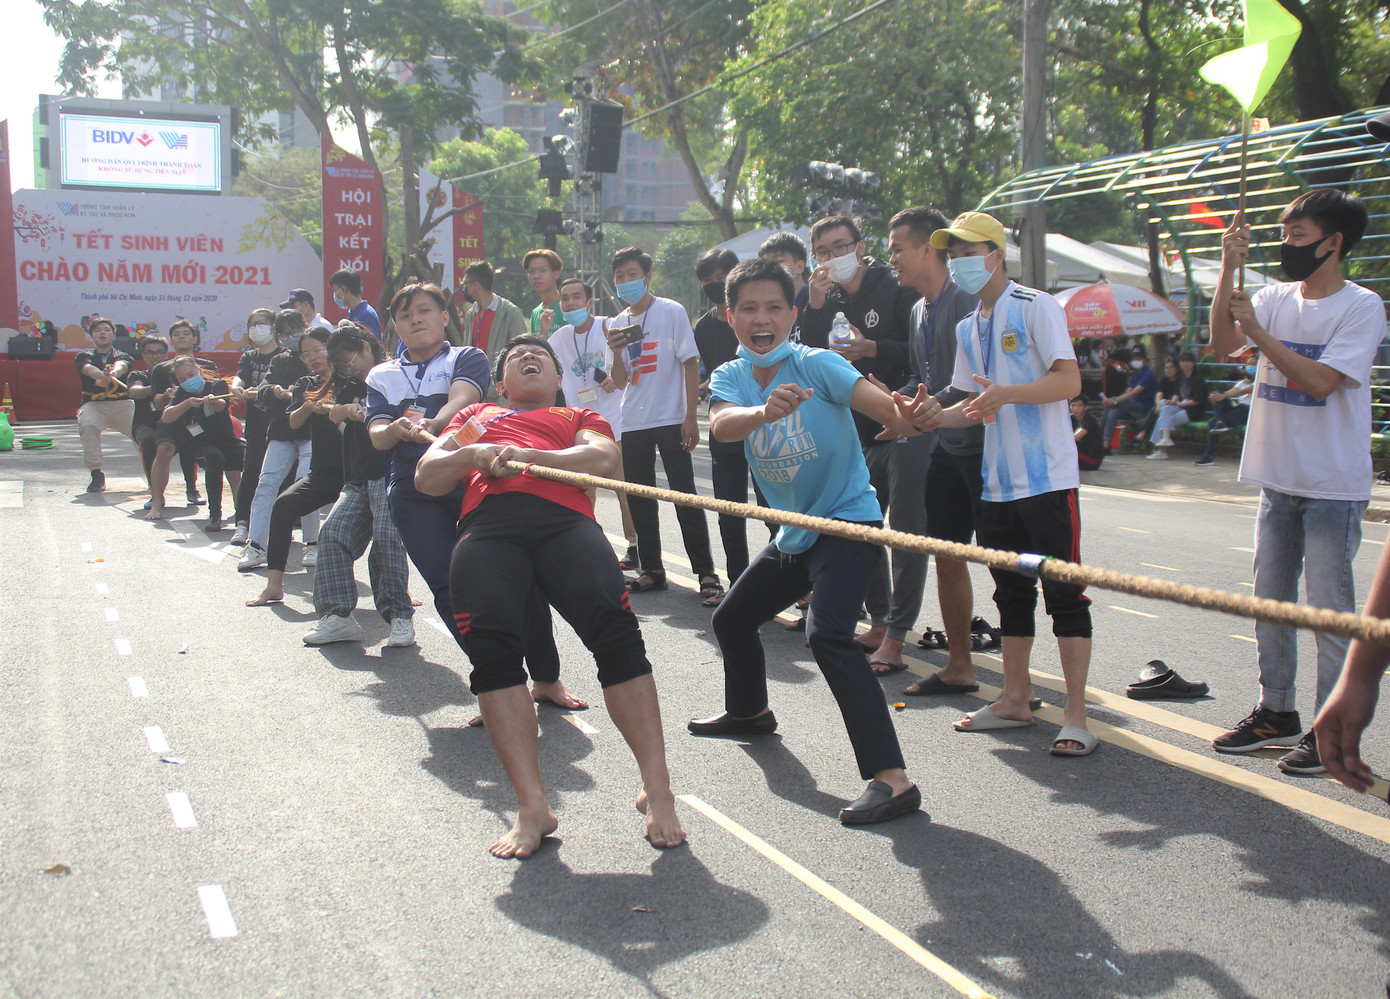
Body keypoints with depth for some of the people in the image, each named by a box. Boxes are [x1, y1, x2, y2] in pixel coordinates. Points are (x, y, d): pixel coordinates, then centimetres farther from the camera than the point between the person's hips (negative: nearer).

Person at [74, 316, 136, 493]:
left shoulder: (123, 356, 14)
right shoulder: (84, 356, 14)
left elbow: (122, 364, -12)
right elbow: (87, 368, -11)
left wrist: (114, 373, -39)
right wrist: (103, 375, -36)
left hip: (123, 404, 0)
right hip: (93, 404, 0)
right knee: (87, 425, -32)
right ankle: (96, 475, -25)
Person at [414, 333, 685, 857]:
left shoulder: (581, 417, 35)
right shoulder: (476, 415, 40)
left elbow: (602, 459, 11)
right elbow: (425, 477, 28)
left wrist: (526, 457, -3)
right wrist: (473, 455, 6)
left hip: (565, 520, -1)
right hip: (487, 527, 1)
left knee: (615, 627, -26)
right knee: (491, 642, -27)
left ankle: (657, 791, -23)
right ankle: (532, 808, -24)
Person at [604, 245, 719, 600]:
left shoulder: (672, 312, -4)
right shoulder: (618, 323, 11)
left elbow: (690, 364, -6)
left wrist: (690, 417, -12)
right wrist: (616, 352, -9)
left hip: (670, 421, -5)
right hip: (633, 422, 6)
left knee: (685, 496, -5)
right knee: (639, 500, 8)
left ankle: (706, 571, 0)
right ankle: (651, 570, 17)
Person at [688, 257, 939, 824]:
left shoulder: (816, 364, -16)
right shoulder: (730, 379, -1)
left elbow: (885, 408, -31)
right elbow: (722, 425, -26)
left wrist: (911, 415, -56)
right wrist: (765, 411, -48)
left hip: (847, 522, -7)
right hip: (792, 534, 7)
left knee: (827, 636, -27)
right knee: (732, 618, 23)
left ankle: (891, 778, -29)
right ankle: (749, 711, 53)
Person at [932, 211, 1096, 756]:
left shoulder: (1035, 306, -7)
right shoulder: (969, 327, 16)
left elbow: (1069, 380, -15)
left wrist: (1006, 393, -27)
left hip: (1048, 477, -8)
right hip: (997, 481, 8)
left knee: (1064, 592, -5)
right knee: (1011, 593, 14)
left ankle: (1076, 716, -2)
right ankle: (1015, 700, 25)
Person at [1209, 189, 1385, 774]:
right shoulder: (1275, 299, 8)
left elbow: (1321, 380, -20)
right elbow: (1223, 345, -6)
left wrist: (1256, 330, -17)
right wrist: (1229, 269, -13)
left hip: (1333, 487, -6)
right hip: (1278, 479, 7)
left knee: (1330, 609, -1)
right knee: (1269, 602, 14)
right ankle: (1277, 713, 26)